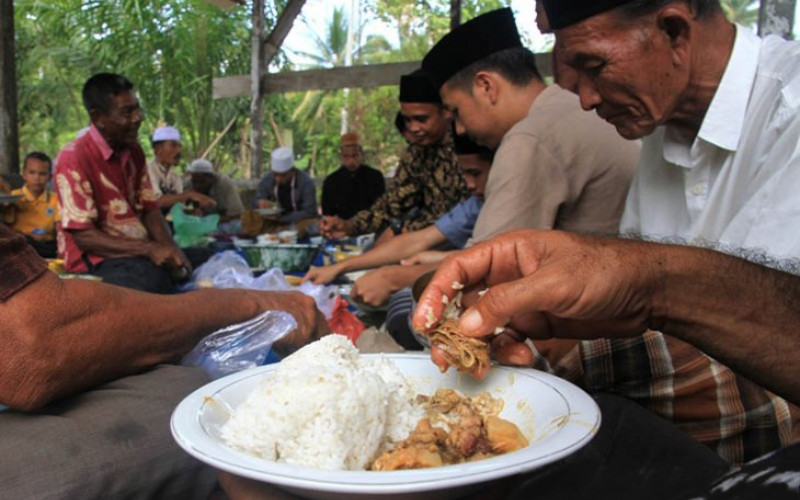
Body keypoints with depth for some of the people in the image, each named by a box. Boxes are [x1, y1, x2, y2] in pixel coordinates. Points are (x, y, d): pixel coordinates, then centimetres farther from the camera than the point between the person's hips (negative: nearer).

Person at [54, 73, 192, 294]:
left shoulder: (134, 150, 7)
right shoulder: (74, 159, -16)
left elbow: (149, 209, 9)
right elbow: (83, 236, -17)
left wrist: (170, 248, -11)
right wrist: (149, 249, -24)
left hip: (139, 249, 7)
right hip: (96, 257, -7)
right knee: (157, 280, -33)